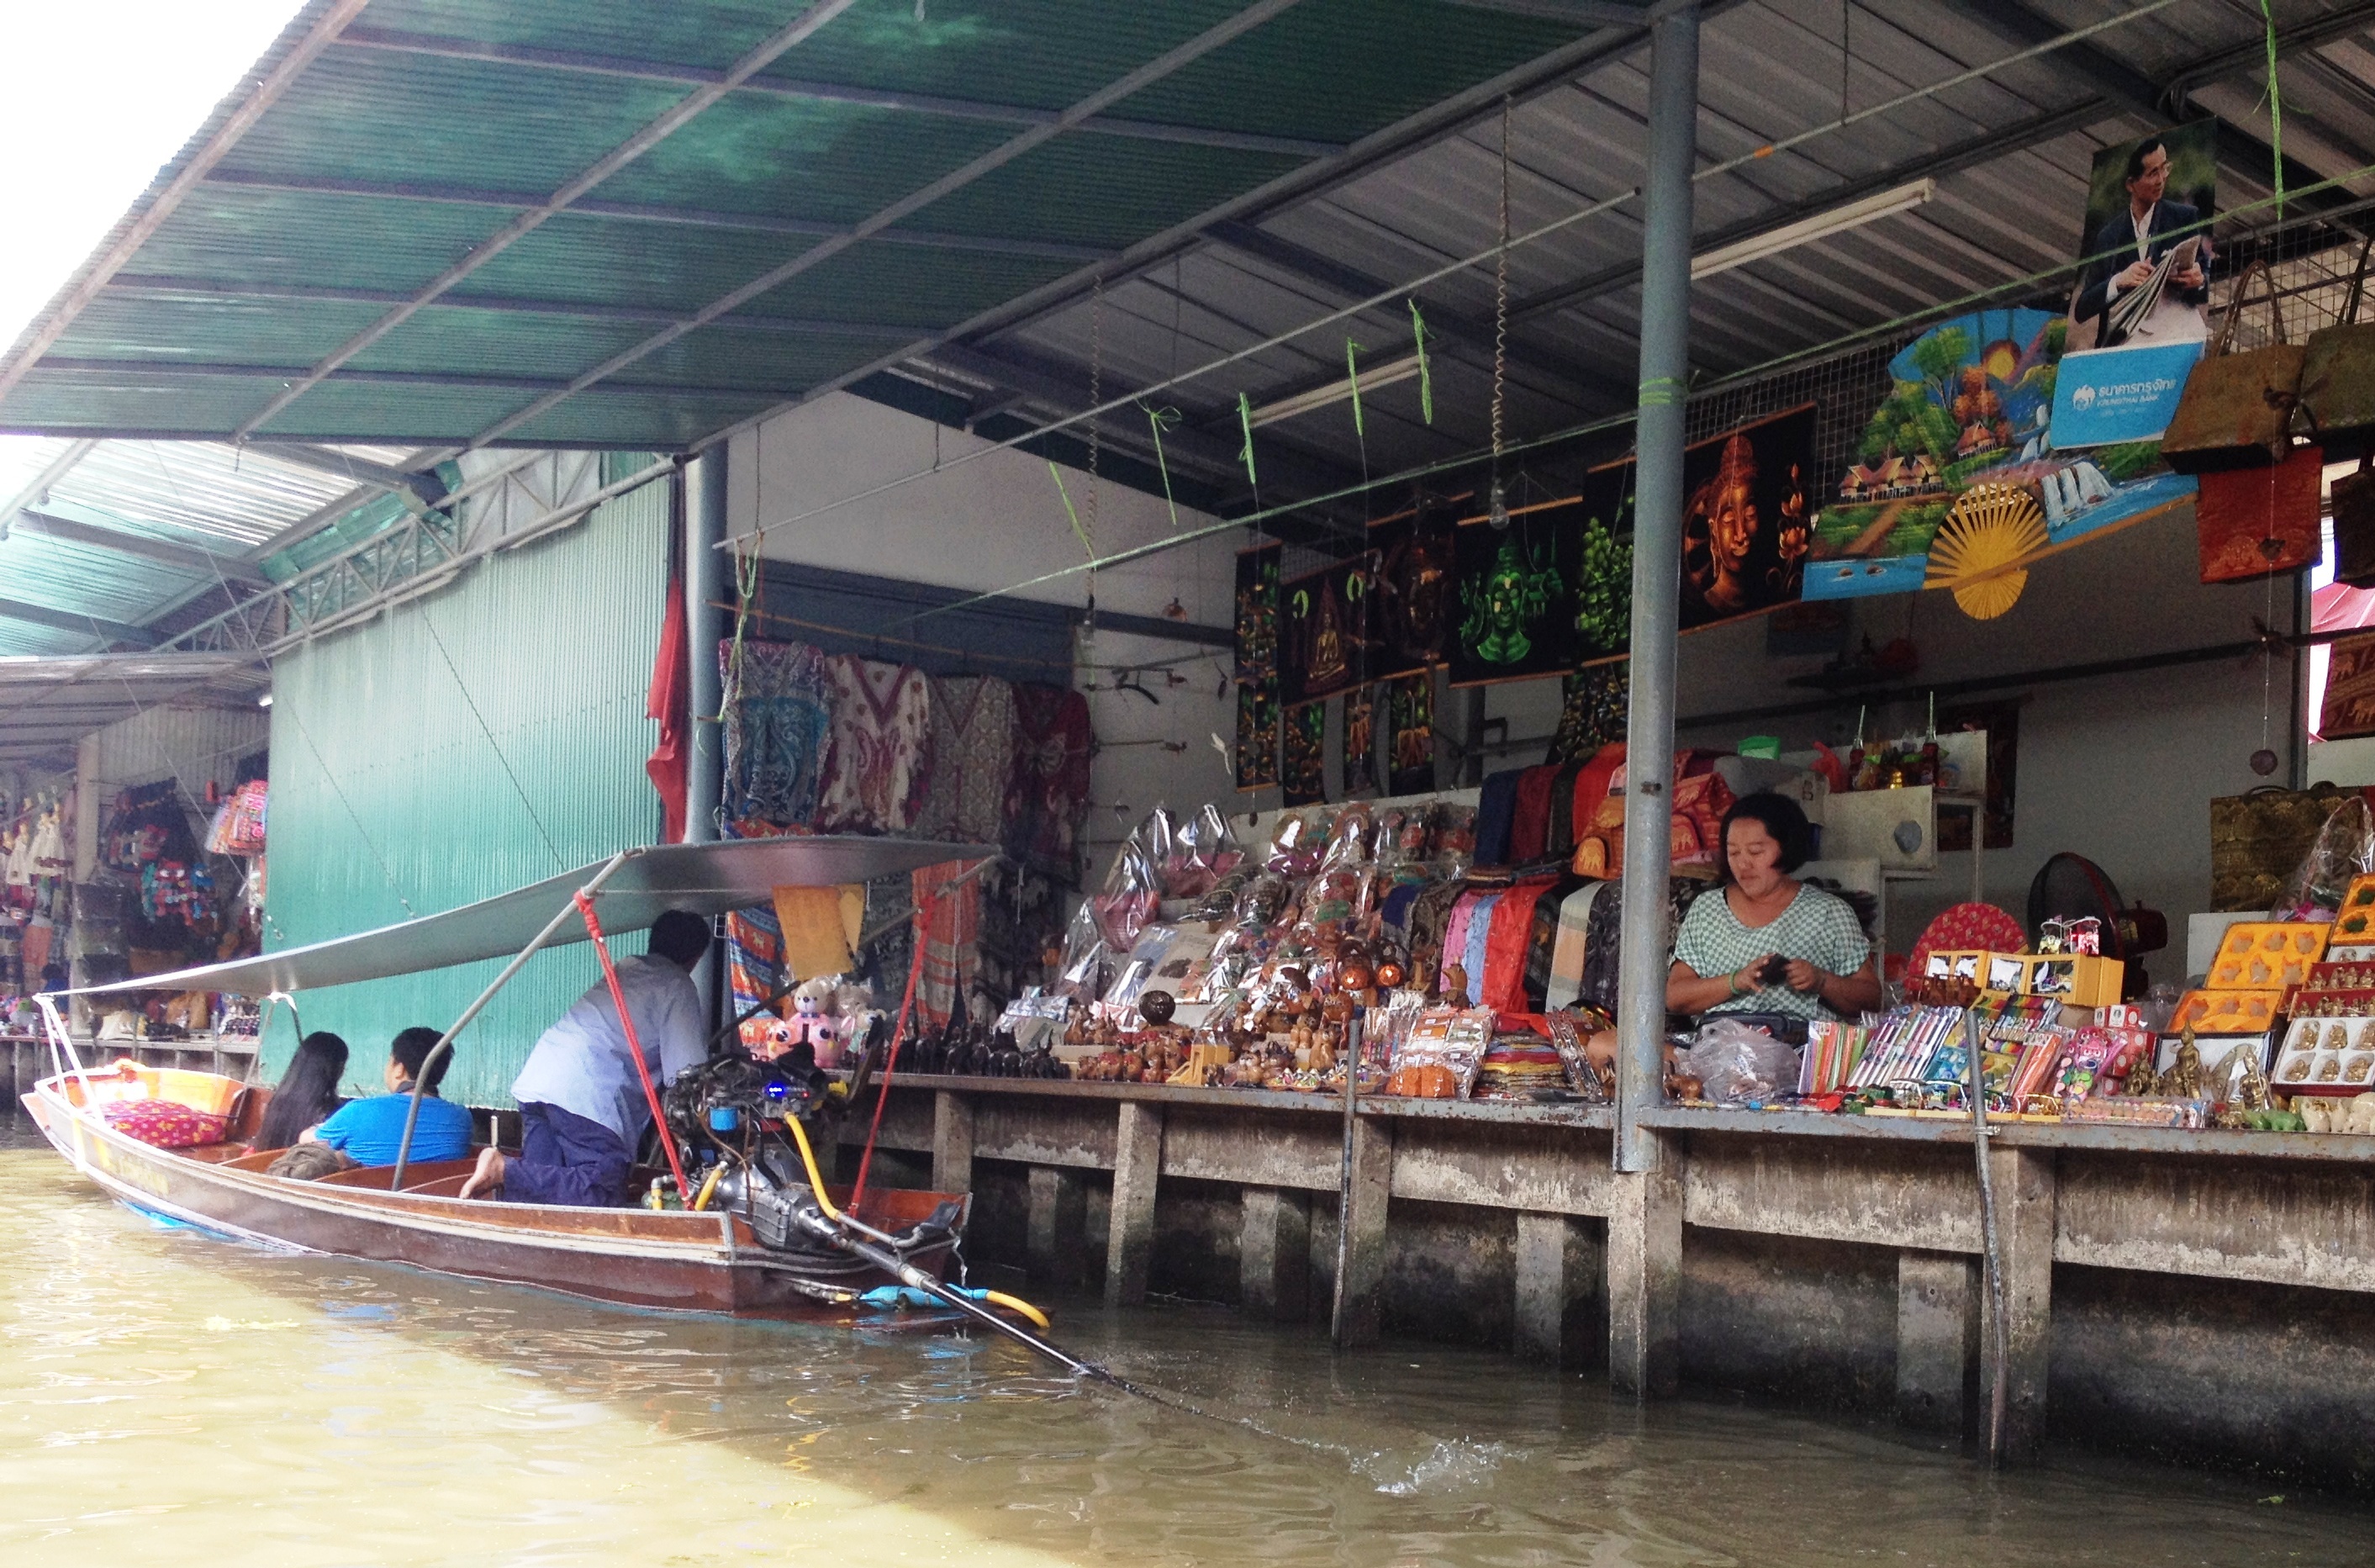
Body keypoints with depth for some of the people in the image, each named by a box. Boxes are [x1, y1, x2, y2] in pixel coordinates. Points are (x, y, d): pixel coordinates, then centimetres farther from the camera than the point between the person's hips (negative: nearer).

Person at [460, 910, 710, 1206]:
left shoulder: (626, 969, 26)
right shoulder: (677, 987, 3)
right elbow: (686, 1072, -2)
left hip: (535, 1081, 8)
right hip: (588, 1095, -8)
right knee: (601, 1198, -12)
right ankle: (505, 1169, -21)